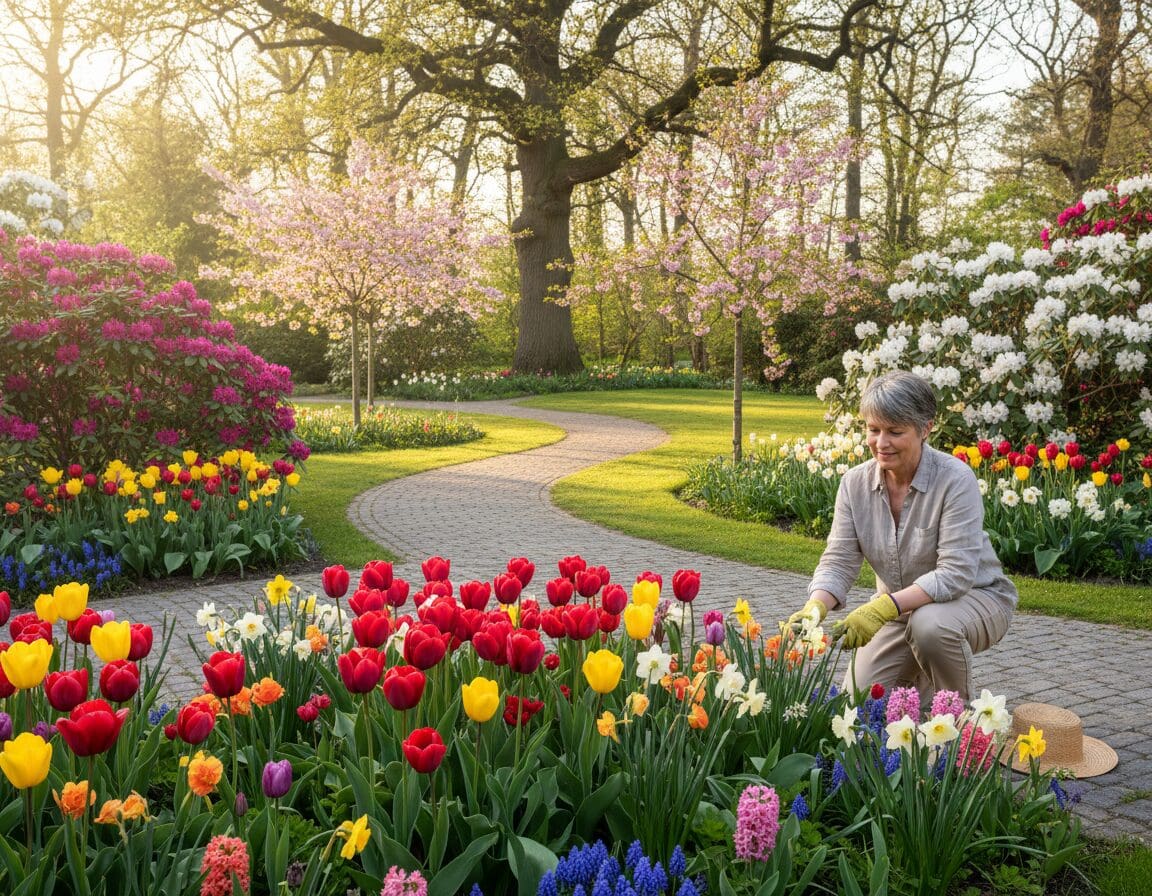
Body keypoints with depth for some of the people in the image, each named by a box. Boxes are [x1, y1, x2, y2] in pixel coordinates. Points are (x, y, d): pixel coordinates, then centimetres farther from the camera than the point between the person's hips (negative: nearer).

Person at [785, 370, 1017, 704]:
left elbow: (955, 573, -30)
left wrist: (885, 606, -42)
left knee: (929, 624, -37)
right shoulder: (855, 483, -9)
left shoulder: (955, 479, -24)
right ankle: (916, 677, 24)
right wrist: (815, 608, -33)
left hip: (973, 597, -4)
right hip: (899, 610, 5)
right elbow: (839, 561, -11)